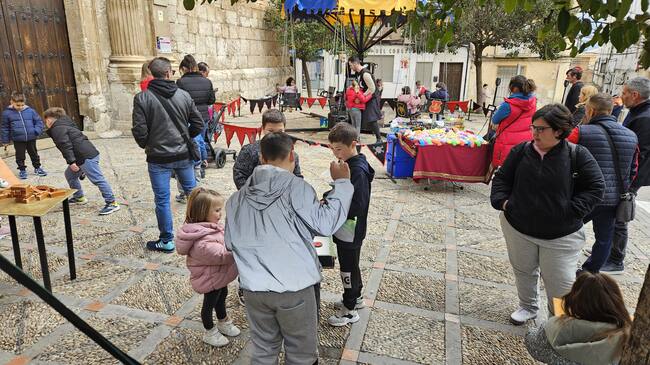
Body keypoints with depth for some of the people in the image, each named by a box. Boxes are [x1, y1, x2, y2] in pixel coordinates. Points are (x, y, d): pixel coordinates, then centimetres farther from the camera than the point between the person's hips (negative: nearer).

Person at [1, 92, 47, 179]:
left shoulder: (30, 111, -2)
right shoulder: (7, 113, -4)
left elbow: (38, 121, 6)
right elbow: (5, 128, 3)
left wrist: (37, 131, -10)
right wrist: (5, 140, 4)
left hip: (31, 138, 1)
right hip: (18, 140, -1)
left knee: (34, 154, 16)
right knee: (20, 156, 9)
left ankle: (37, 168, 32)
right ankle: (22, 170, 25)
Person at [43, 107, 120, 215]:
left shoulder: (57, 129, -6)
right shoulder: (64, 125, 26)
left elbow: (66, 145, -19)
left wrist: (71, 161, -22)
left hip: (87, 157, -11)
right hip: (81, 157, 11)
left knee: (97, 179, -12)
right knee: (70, 174, 24)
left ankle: (112, 203, -12)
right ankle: (79, 198, 34)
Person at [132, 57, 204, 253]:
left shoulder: (142, 98, -11)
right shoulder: (184, 95, -2)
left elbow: (139, 131, -12)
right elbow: (198, 124, 2)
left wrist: (146, 145, 10)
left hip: (158, 157, -3)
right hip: (183, 154, 3)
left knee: (162, 200, 7)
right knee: (192, 192, 19)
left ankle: (167, 241, 16)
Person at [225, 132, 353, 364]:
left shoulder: (238, 197, 2)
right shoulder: (296, 187, -11)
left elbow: (230, 243, 7)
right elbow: (325, 224, -15)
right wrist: (341, 183, -6)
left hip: (254, 290, 4)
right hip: (294, 288, -4)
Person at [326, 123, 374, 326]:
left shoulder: (358, 171, -25)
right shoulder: (346, 164, 3)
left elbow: (358, 206, -27)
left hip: (350, 231, -9)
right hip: (344, 229, 9)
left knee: (348, 268, 6)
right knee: (350, 265, 23)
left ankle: (349, 310, 23)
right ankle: (356, 297, 42)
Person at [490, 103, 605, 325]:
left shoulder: (578, 155, -10)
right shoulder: (521, 151, -3)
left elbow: (595, 187, -5)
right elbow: (502, 178, 7)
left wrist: (571, 210, -14)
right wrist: (501, 200, -7)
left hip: (561, 234, -2)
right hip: (517, 227, 3)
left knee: (561, 283, 5)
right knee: (523, 271, 20)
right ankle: (528, 307, 45)